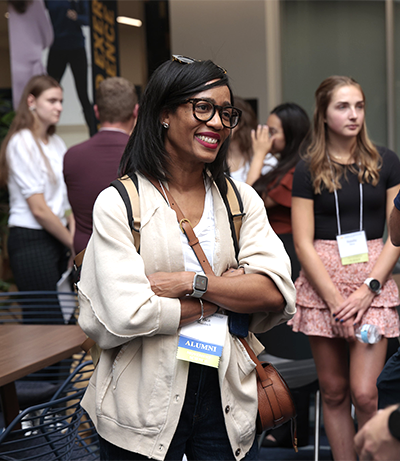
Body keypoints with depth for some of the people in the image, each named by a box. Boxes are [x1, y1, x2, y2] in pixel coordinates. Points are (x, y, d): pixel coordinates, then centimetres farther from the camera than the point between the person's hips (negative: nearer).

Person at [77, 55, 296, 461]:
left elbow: (277, 292, -5)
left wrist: (192, 283, -16)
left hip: (227, 395, 4)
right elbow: (128, 314, -19)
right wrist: (230, 295, -10)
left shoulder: (242, 199, 7)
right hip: (144, 401, -3)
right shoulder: (117, 203, -8)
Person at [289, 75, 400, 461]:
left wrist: (368, 289, -8)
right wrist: (335, 298, -10)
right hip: (321, 282, 0)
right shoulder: (308, 170, 3)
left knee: (364, 393, -9)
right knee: (333, 393, 6)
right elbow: (303, 243, -1)